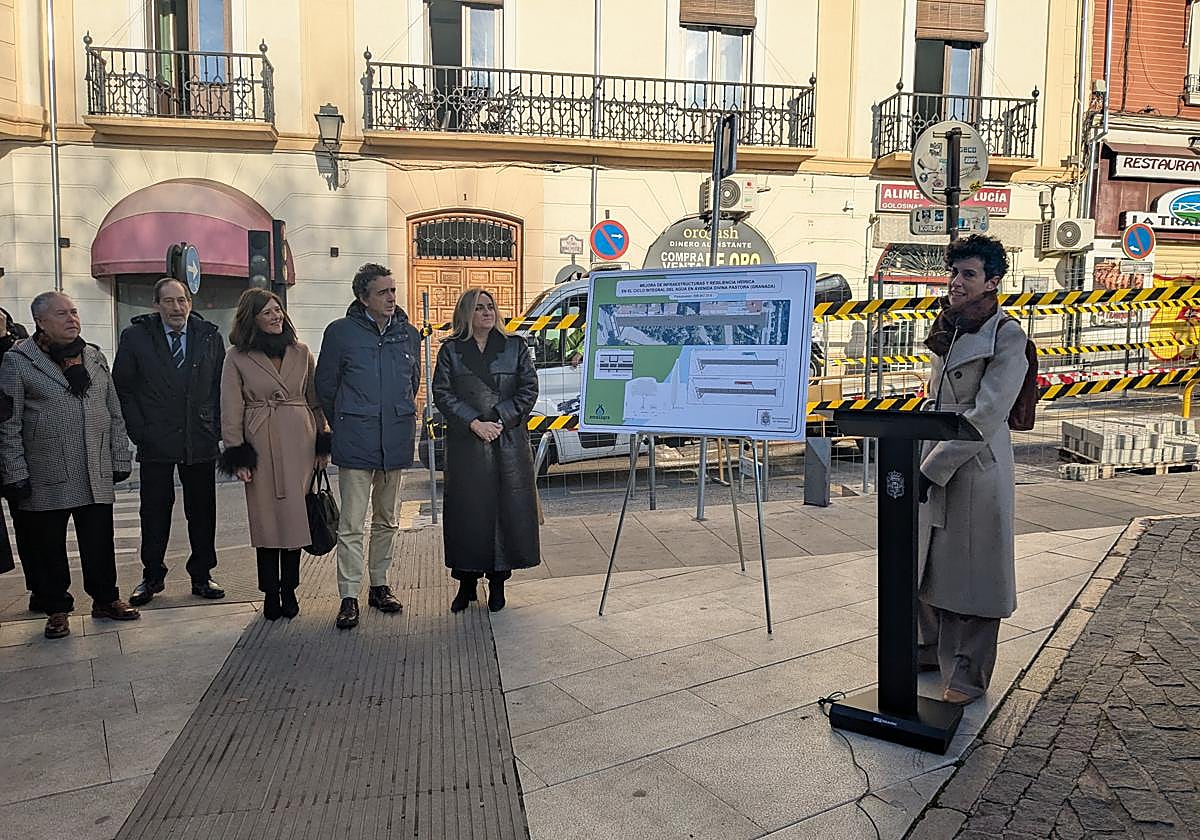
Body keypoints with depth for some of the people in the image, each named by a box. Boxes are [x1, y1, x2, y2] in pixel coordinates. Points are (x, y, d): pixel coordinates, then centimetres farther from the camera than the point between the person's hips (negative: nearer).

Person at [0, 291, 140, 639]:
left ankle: (105, 599, 24)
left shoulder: (95, 356, 12)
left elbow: (114, 413, 14)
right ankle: (56, 608, 22)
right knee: (47, 546, 7)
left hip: (97, 476, 3)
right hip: (46, 477, -3)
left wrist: (120, 459, 9)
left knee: (100, 542, 9)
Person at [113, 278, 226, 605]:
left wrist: (216, 428, 1)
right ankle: (152, 577, 21)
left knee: (202, 511, 7)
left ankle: (201, 576, 19)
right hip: (155, 442, -1)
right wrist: (138, 431, -4)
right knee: (154, 511, 7)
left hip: (201, 441, 1)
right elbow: (123, 387, 2)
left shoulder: (209, 336, 4)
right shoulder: (135, 336, 0)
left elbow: (221, 386, 9)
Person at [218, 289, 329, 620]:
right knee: (266, 517, 4)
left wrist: (321, 443, 8)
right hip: (260, 443, -2)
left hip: (299, 441, 2)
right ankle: (270, 593, 15)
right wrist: (237, 454, -5)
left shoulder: (301, 353, 9)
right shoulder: (237, 357, 2)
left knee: (295, 515, 3)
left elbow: (314, 400, 13)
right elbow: (231, 409, 0)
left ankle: (289, 590, 16)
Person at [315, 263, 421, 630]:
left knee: (386, 520, 14)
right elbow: (325, 384, 5)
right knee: (351, 524, -3)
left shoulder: (409, 334, 7)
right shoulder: (341, 332, -4)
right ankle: (349, 597, 4)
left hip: (396, 442, 4)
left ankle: (379, 586, 26)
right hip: (355, 443, -4)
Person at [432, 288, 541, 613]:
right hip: (465, 443, 0)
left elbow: (529, 389, 3)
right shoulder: (451, 351, 7)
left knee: (508, 509, 2)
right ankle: (466, 584, 14)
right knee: (467, 510, 2)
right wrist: (474, 423, -12)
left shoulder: (514, 347, 9)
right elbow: (442, 394, 0)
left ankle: (498, 583, 15)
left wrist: (500, 420, -9)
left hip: (509, 441, 1)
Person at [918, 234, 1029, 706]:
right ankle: (930, 648, 33)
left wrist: (934, 469, -21)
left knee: (968, 567, 2)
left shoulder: (1007, 336, -12)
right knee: (924, 560, 15)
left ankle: (968, 673, 17)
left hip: (976, 464, -7)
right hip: (933, 457, 7)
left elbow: (985, 415, -18)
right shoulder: (948, 327, 12)